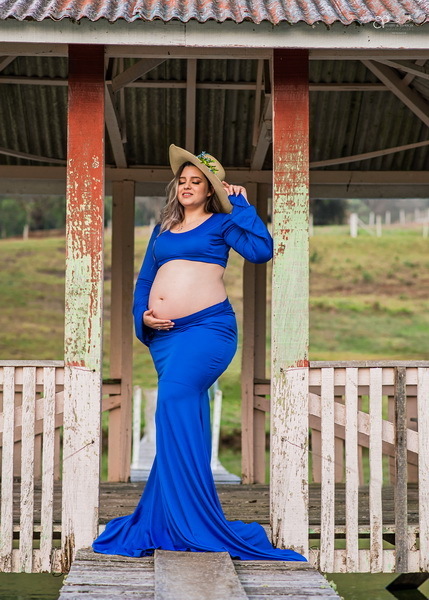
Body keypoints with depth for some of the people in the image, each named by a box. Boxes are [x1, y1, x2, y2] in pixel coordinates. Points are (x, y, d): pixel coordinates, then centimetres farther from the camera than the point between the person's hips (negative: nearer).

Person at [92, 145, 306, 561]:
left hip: (208, 327, -6)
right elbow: (144, 281, 23)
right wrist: (143, 315, 5)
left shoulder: (221, 223, 7)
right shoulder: (162, 230, 23)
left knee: (174, 396, -24)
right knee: (184, 423, 6)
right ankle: (187, 520, 12)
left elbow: (261, 251, -11)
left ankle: (187, 523, -21)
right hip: (164, 335, 6)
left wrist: (241, 205, -3)